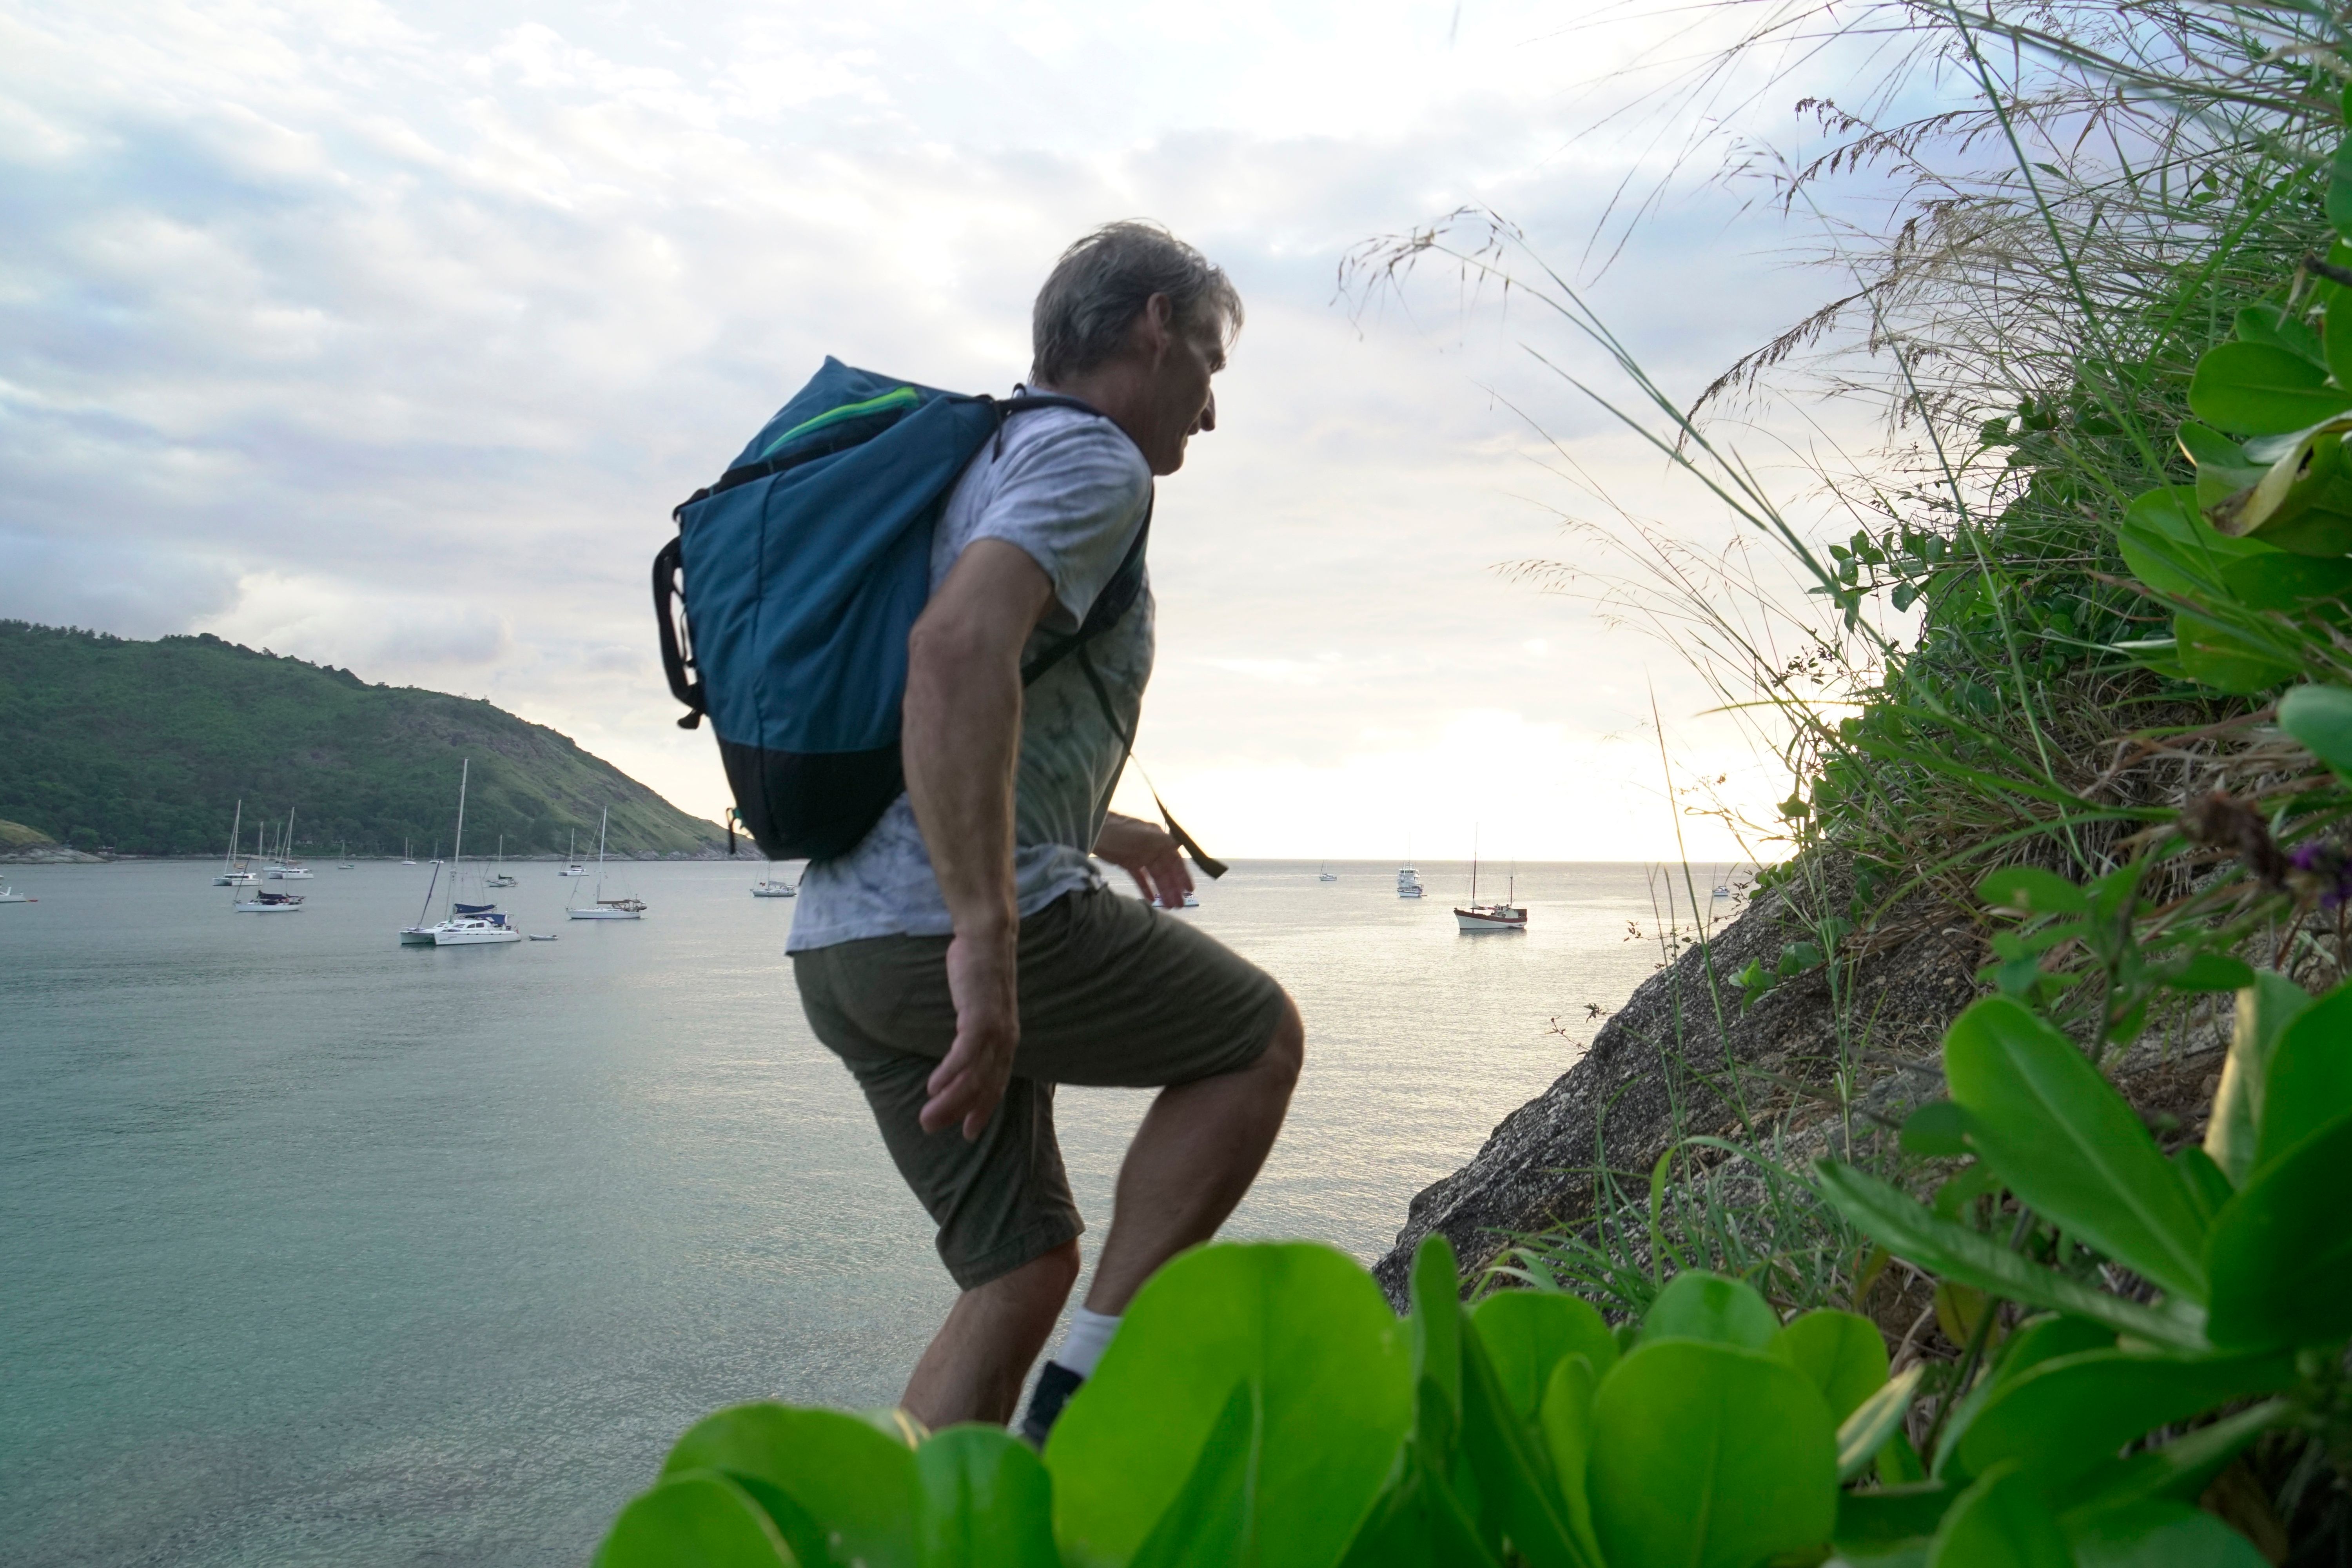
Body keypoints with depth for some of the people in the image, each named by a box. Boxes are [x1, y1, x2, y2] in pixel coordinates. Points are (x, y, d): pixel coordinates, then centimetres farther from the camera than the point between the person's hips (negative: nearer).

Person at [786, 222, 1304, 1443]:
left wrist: (1094, 830, 39)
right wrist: (988, 936, -31)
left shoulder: (982, 456, 24)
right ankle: (1089, 1399, 7)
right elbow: (958, 653, -28)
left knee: (1024, 1269, 17)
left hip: (841, 946, 9)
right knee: (1260, 1041, 11)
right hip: (951, 928, -9)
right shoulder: (1090, 460, -7)